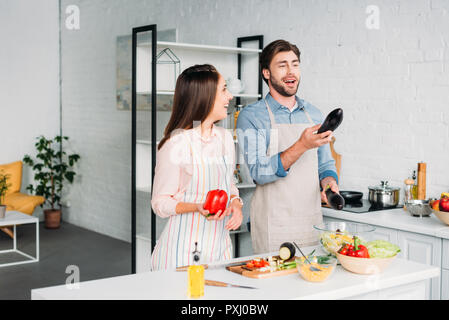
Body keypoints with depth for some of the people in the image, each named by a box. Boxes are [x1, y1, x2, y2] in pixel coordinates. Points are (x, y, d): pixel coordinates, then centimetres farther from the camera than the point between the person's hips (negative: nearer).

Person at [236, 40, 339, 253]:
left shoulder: (314, 115, 11)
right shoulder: (251, 116, -6)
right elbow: (259, 173, -15)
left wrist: (329, 181, -4)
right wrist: (301, 146, -25)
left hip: (312, 222, 5)